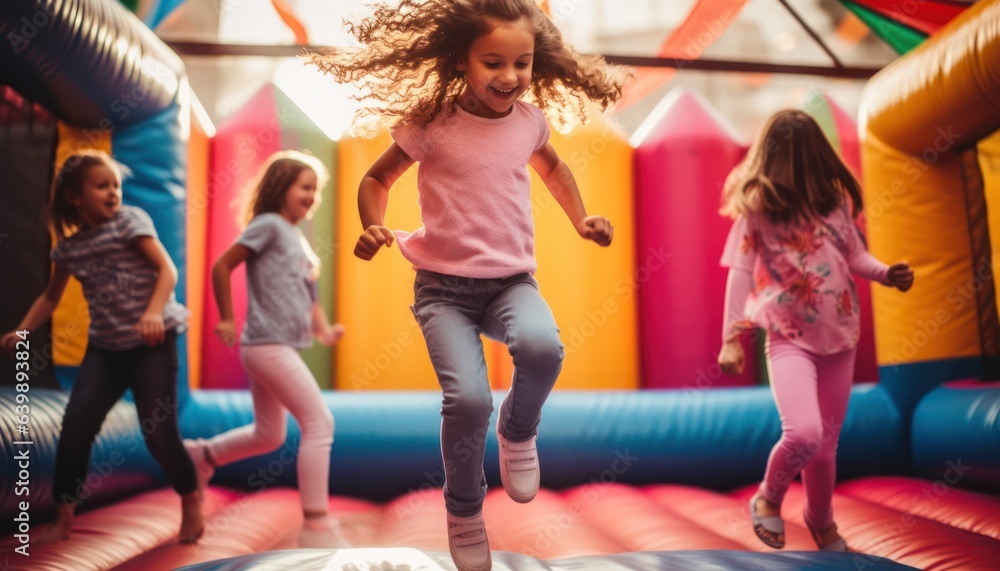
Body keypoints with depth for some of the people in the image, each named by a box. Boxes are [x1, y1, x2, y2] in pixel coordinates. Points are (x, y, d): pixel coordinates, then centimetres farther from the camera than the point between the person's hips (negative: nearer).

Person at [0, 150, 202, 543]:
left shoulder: (130, 220, -6)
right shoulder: (68, 246, 8)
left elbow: (167, 268, -15)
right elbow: (51, 297, 21)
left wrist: (154, 312, -31)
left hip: (152, 341, -5)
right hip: (105, 346, 5)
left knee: (159, 432, -6)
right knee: (74, 426, -3)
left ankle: (191, 503, 19)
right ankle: (63, 519, 13)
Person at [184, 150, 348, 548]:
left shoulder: (299, 240, 17)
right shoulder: (269, 225, -7)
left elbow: (308, 295, 16)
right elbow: (221, 267, -10)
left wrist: (323, 330, 0)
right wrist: (228, 320, -7)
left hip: (281, 347, 9)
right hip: (267, 345, -9)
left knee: (269, 436, 20)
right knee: (320, 423, -12)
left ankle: (200, 455, 40)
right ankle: (316, 525, -8)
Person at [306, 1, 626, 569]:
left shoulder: (530, 121, 4)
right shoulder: (433, 125, -7)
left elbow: (553, 167, 27)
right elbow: (377, 178, 6)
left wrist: (581, 219, 14)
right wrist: (373, 226, -14)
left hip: (512, 280, 3)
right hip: (444, 285, -2)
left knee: (543, 348, -31)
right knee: (468, 398, -22)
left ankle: (518, 430, 5)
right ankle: (464, 510, 9)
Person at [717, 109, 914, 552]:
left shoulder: (836, 199, 1)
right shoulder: (756, 205, -10)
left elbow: (855, 255, 10)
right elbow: (741, 272, -11)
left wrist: (887, 273, -11)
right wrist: (732, 338, -15)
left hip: (839, 335, 4)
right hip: (788, 338, -4)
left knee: (827, 442, 14)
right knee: (804, 433, -22)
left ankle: (821, 519, 42)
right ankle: (768, 500, 10)